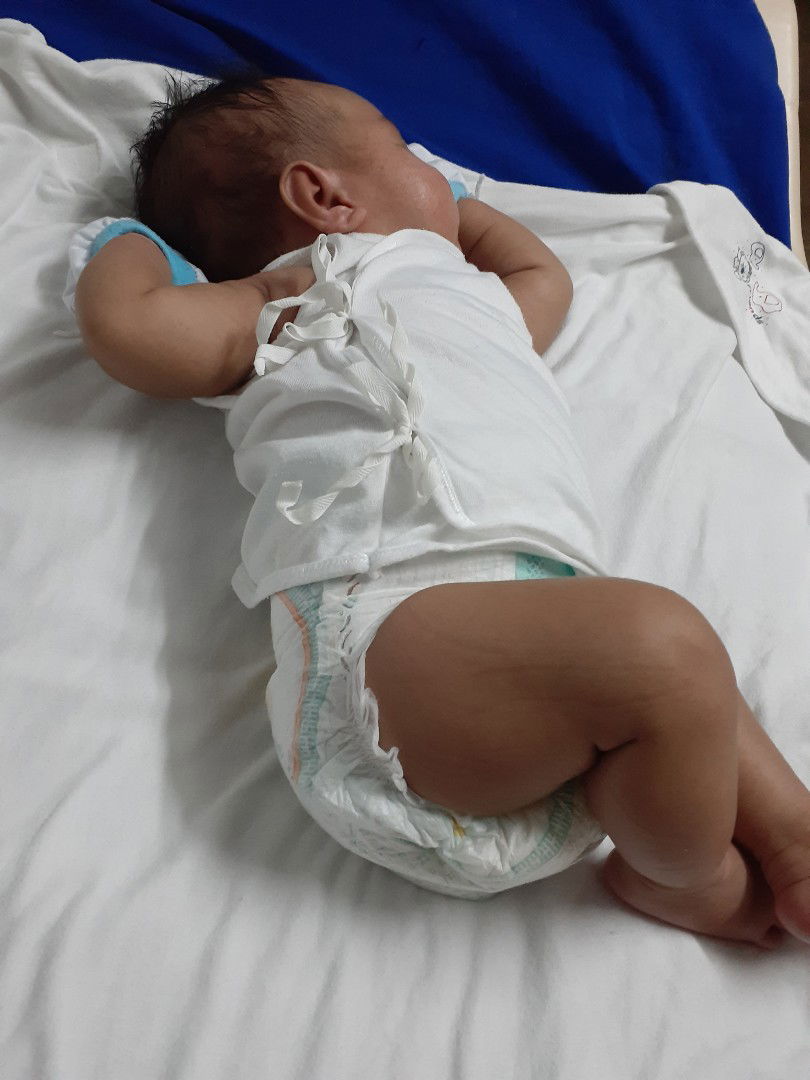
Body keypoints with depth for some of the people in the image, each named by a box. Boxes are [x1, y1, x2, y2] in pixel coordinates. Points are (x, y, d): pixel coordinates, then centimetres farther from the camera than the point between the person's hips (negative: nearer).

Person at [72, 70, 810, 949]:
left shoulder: (468, 297, 39)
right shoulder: (303, 292, 14)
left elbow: (543, 275, 60)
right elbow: (124, 324, 4)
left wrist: (457, 210, 58)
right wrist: (132, 244, 25)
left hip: (531, 608, 10)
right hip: (388, 616, -9)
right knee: (661, 650, -27)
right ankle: (688, 877, -2)